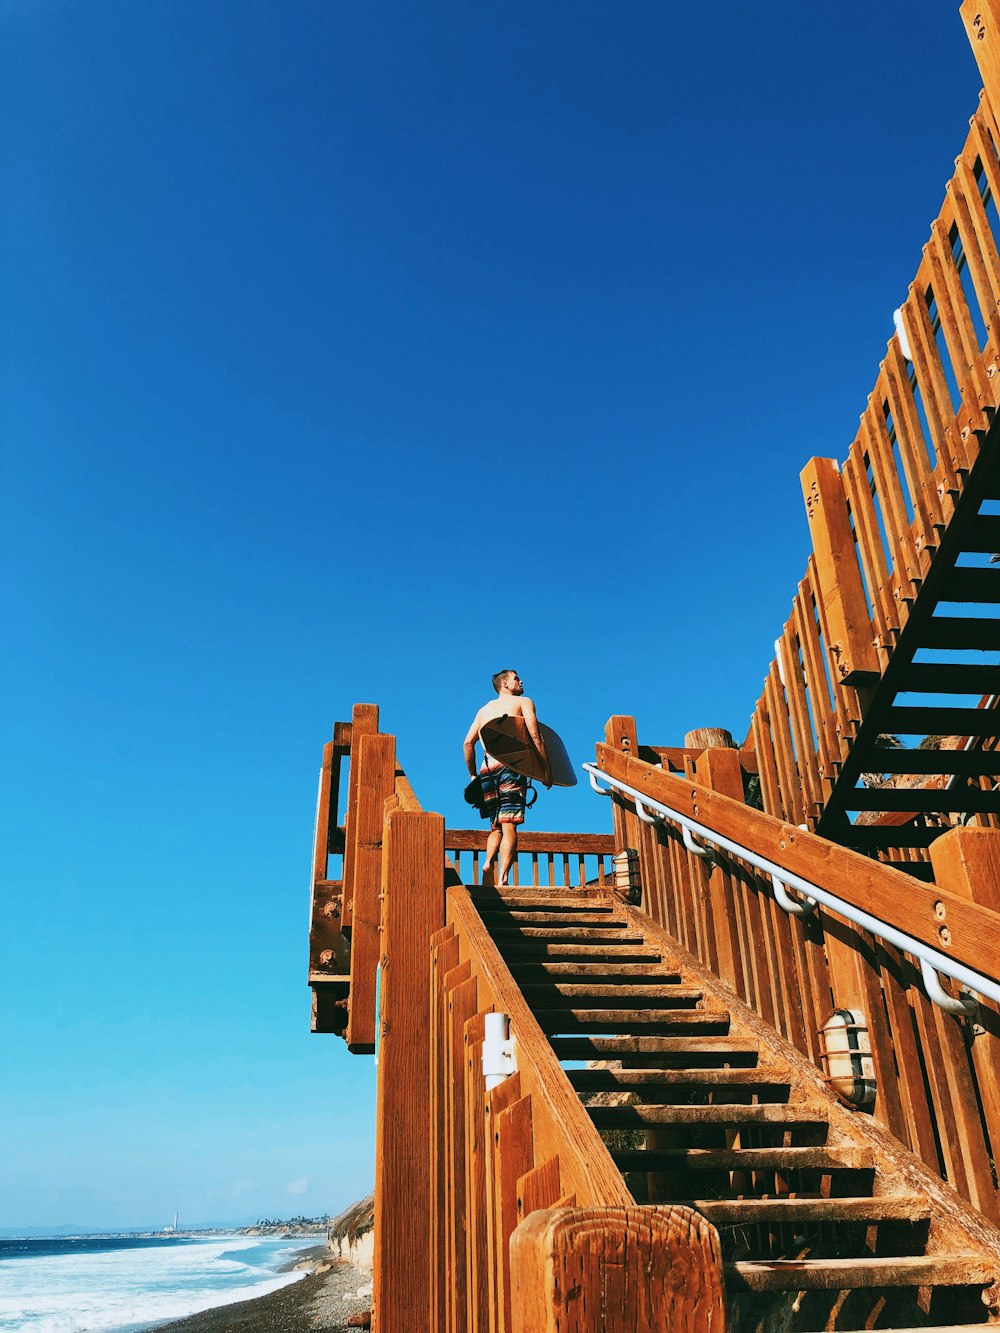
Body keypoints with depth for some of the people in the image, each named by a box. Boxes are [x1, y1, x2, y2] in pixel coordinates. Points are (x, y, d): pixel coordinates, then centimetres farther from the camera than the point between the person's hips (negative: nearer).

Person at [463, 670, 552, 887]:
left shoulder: (484, 709, 27)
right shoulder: (523, 702, 13)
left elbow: (468, 742, 17)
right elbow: (535, 736, -2)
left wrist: (473, 774, 23)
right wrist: (547, 769, -2)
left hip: (487, 768, 5)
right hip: (510, 764, -5)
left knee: (496, 826, 13)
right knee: (509, 826, -11)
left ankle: (488, 863, -14)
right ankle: (502, 877, -24)